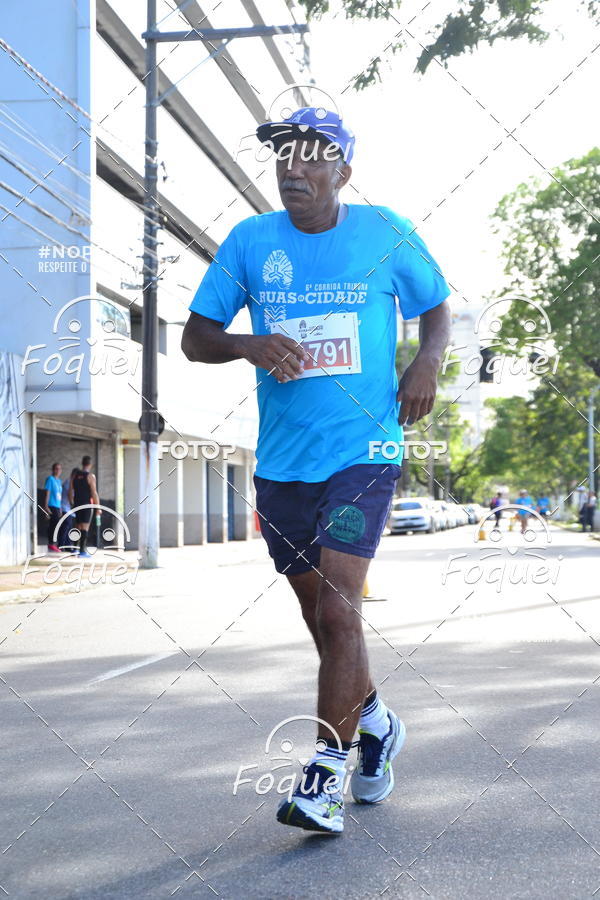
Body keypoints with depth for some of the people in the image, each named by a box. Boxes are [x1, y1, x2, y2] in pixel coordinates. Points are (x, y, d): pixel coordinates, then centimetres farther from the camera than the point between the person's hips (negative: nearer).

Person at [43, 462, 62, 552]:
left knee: (55, 526, 8)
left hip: (57, 507, 8)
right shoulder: (50, 479, -5)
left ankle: (52, 544, 12)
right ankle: (51, 544, -9)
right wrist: (46, 506, -15)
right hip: (52, 506, -8)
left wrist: (60, 508, 23)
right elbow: (47, 493, -10)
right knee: (53, 525, -11)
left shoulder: (59, 481, 19)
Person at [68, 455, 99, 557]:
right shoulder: (90, 476, -9)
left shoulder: (74, 475, 7)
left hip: (77, 504, 5)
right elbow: (94, 493, -11)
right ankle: (82, 551, -11)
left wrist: (72, 503, 17)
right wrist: (98, 506, -5)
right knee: (85, 527, -6)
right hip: (87, 505, -5)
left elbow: (70, 491, 8)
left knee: (79, 527, 16)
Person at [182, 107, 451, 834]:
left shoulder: (387, 234, 0)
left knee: (338, 612, -15)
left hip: (364, 453, -3)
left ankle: (326, 773, -2)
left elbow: (437, 307, 14)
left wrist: (427, 361, -7)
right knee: (325, 619, 15)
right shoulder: (250, 241, 2)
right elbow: (194, 337, 3)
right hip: (281, 465, 3)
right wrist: (248, 346, -18)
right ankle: (375, 723, 40)